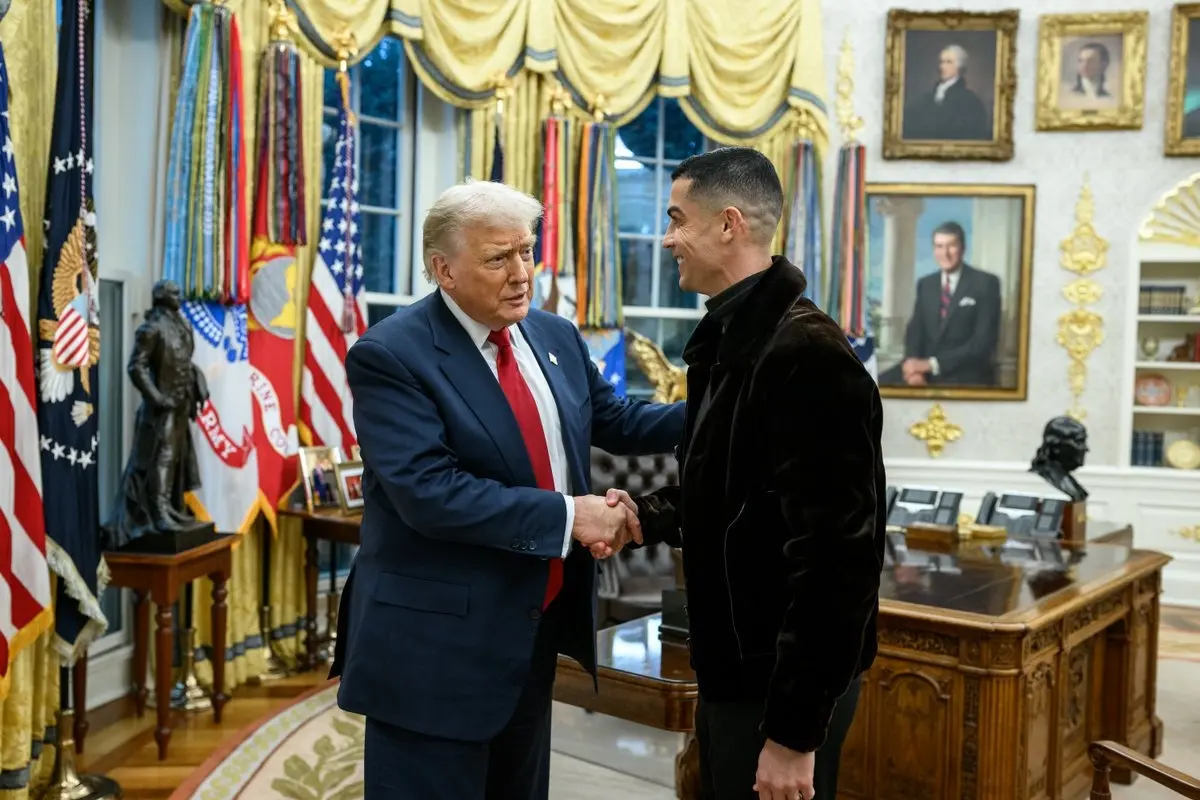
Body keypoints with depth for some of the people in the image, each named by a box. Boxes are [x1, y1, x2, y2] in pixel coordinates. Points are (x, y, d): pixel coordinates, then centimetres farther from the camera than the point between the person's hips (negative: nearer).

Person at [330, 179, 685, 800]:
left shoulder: (556, 337, 5)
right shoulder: (390, 355, -18)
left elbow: (615, 421, 13)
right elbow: (429, 492, -27)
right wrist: (567, 516, -24)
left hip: (537, 624, 7)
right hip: (438, 640, -7)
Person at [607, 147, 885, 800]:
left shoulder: (806, 353, -23)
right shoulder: (726, 341, 10)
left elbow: (835, 554, -27)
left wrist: (795, 728, -24)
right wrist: (649, 515, 0)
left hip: (783, 687, -9)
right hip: (731, 670, 10)